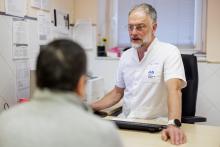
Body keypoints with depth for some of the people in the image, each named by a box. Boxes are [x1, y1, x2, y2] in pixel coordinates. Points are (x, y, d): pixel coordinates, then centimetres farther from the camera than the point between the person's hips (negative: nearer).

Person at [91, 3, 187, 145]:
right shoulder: (126, 56, 9)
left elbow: (173, 89, -24)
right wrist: (90, 108, 9)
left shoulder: (169, 52, -10)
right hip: (126, 122, 6)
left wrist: (174, 124, -40)